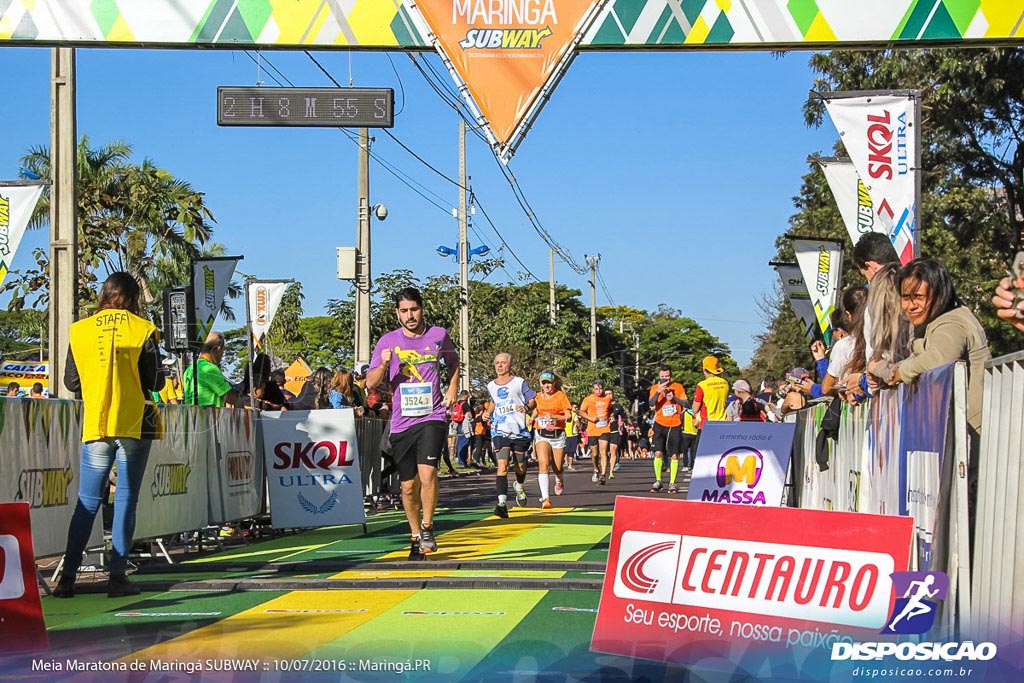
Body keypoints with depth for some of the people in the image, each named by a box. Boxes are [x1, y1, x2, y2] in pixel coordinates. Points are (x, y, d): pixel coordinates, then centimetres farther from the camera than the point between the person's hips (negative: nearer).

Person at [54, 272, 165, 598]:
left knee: (87, 501, 8)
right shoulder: (143, 330, -3)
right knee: (126, 499, 2)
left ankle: (67, 577, 3)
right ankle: (118, 577, -2)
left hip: (95, 425, 2)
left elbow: (71, 382, 7)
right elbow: (155, 383, -4)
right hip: (134, 425, -2)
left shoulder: (80, 330, 3)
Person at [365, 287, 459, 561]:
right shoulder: (388, 341, 3)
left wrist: (452, 389, 7)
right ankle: (415, 537, 24)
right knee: (408, 485, 6)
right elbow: (370, 382, 4)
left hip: (432, 416, -2)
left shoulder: (439, 335, 5)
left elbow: (453, 364, 23)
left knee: (427, 472, -21)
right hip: (401, 422, 2)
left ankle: (427, 528, -2)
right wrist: (384, 365, -15)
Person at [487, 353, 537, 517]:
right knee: (502, 466, -16)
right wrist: (488, 413, 11)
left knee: (520, 466, 12)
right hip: (500, 431, 1)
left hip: (519, 430, -1)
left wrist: (526, 407, -19)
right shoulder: (491, 386, 11)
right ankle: (502, 503, -24)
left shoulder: (519, 383, 0)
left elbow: (533, 401, 2)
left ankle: (519, 487, 47)